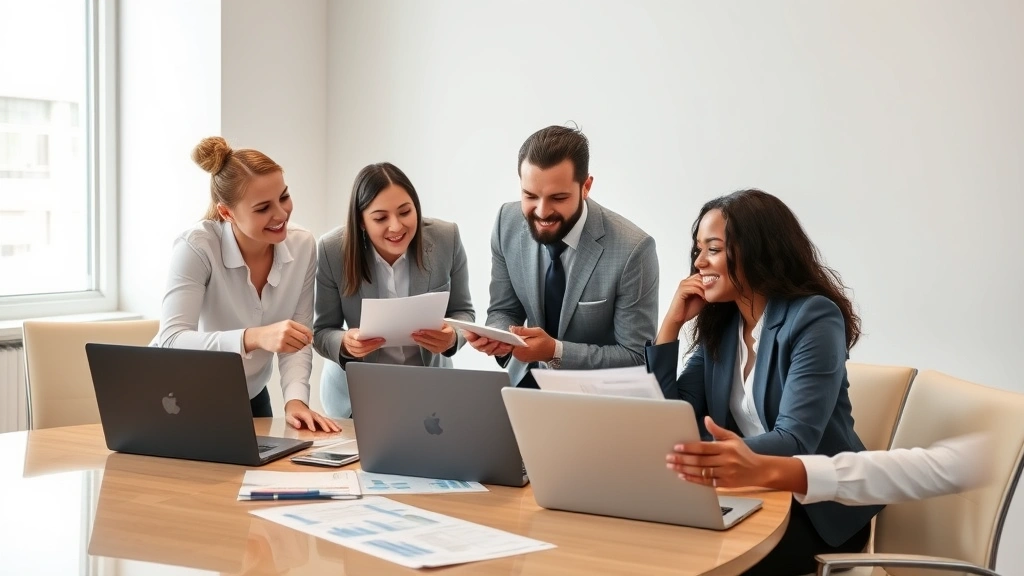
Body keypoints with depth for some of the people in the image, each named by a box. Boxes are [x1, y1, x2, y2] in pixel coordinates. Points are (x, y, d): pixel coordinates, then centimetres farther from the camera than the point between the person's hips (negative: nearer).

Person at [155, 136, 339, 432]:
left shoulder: (302, 245, -10)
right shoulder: (196, 247, -23)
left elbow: (295, 341, -7)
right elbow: (171, 341, -32)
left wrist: (295, 401, -24)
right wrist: (254, 337, -45)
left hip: (250, 400, 4)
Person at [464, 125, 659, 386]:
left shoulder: (632, 250, -21)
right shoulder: (508, 223, -7)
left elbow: (637, 357, -15)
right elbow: (504, 310, 3)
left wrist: (555, 351, -26)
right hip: (527, 379, 4)